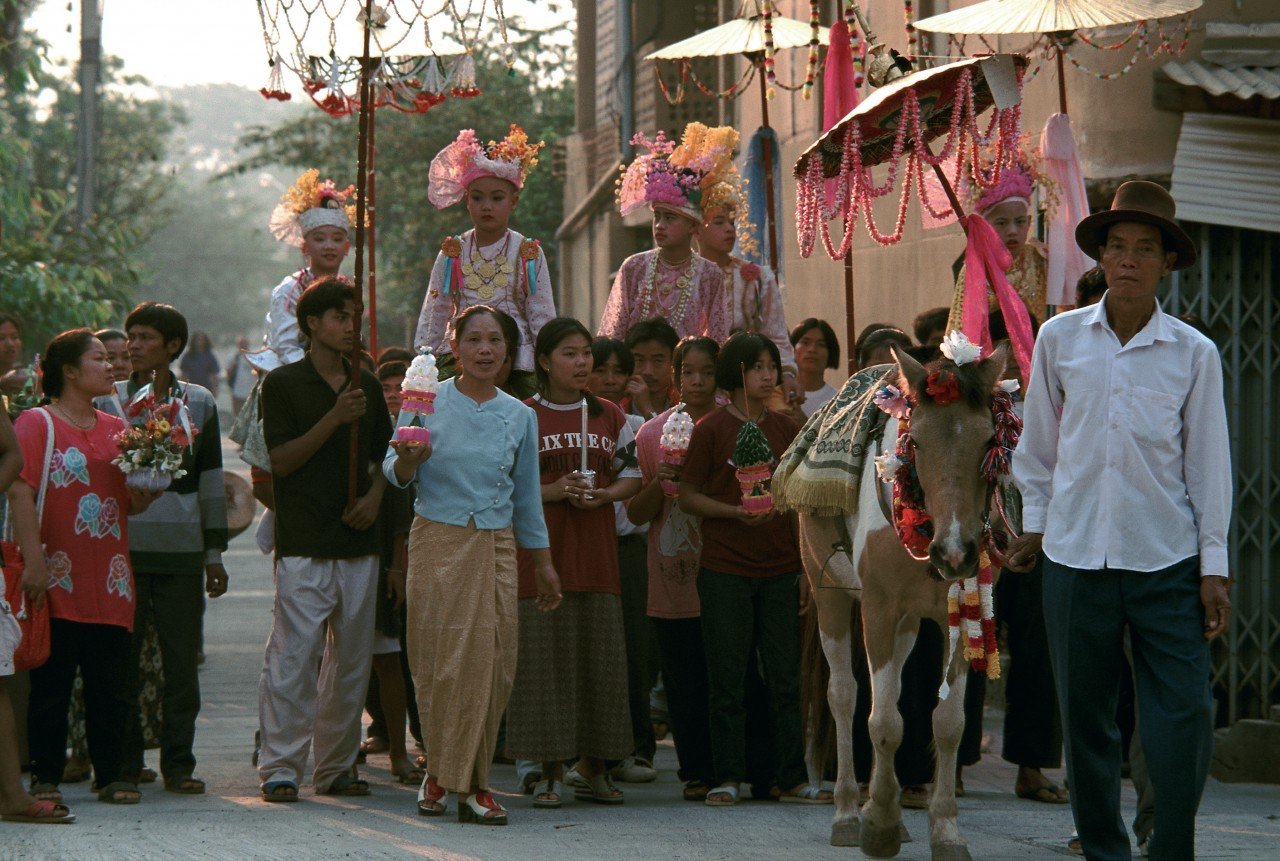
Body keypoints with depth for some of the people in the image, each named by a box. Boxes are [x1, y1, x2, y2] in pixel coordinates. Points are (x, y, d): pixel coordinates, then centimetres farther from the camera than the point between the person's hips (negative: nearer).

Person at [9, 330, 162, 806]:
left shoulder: (116, 429, 15)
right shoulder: (36, 423, -2)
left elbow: (133, 503, 19)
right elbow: (20, 493, -11)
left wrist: (154, 483, -3)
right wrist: (33, 561, -19)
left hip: (109, 582, 5)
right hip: (58, 581, -5)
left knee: (111, 685, 5)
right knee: (52, 682, -1)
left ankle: (111, 774, 13)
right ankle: (46, 776, 6)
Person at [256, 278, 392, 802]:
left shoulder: (368, 386, 15)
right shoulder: (283, 384, 0)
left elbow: (384, 456, 22)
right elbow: (282, 459, -7)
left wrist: (374, 495, 2)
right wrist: (335, 418, -16)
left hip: (358, 543, 5)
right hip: (303, 545, -5)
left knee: (351, 660, 7)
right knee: (293, 656, -10)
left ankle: (336, 767, 14)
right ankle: (280, 767, -6)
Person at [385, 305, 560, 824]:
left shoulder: (519, 416, 9)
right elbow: (396, 473, -2)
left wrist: (543, 563, 18)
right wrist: (407, 459, -26)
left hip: (496, 548, 2)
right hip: (438, 542, -2)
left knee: (492, 663, -4)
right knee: (440, 662, -5)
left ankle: (472, 783, 5)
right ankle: (440, 773, 13)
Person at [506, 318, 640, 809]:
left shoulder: (610, 417, 11)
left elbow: (631, 475, 15)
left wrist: (604, 495, -6)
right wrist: (550, 492, -14)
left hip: (597, 554, 3)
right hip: (541, 553, -3)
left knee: (601, 658, 3)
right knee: (546, 660, -4)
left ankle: (593, 768, 13)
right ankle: (551, 773, 2)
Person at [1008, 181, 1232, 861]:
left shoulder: (1194, 354, 1)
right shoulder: (1060, 338, 4)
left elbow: (1207, 462, 4)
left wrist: (1214, 564, 2)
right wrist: (1033, 522, 16)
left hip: (1167, 558, -1)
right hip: (1075, 554, 1)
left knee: (1184, 716, -7)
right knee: (1085, 720, 6)